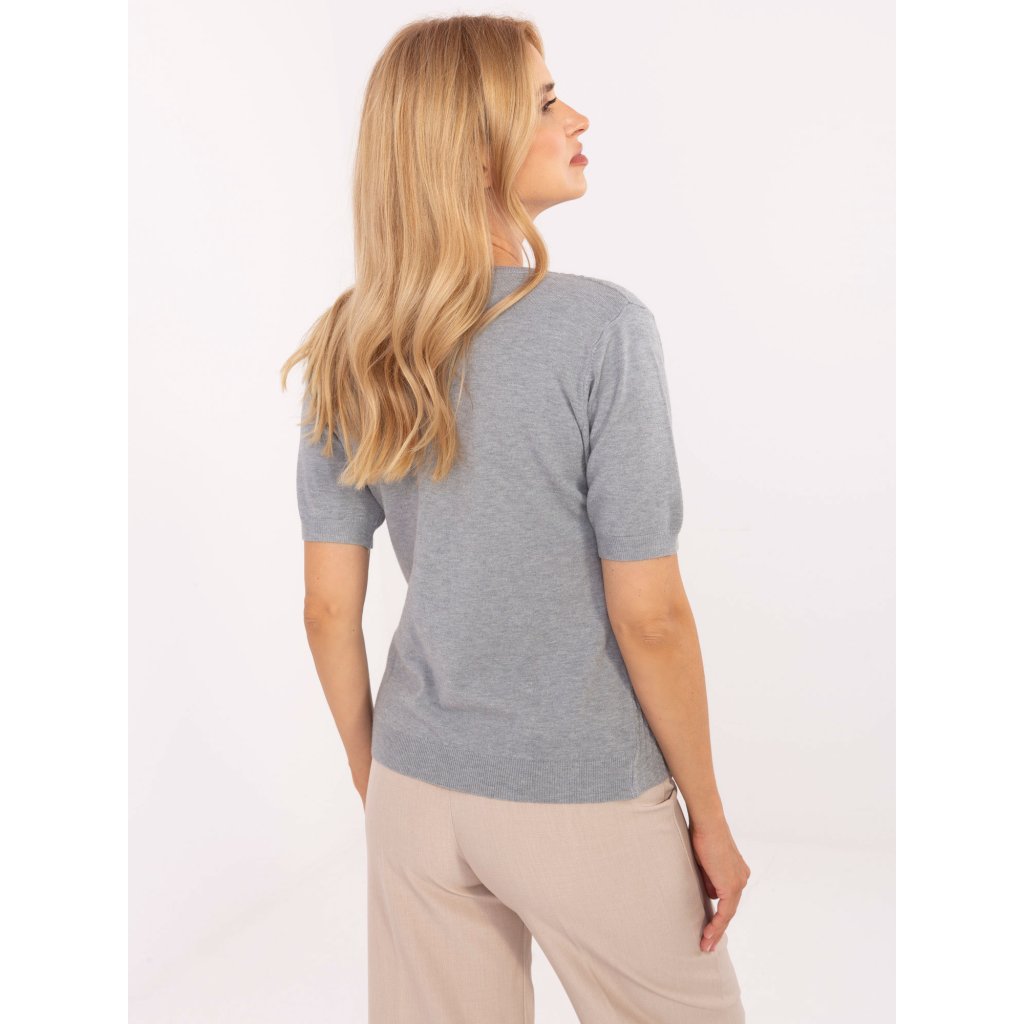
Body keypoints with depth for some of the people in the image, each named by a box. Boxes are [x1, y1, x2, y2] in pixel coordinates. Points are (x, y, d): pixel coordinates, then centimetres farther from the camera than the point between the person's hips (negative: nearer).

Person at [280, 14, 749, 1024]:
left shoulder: (348, 352, -4)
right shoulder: (602, 329, -19)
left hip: (417, 794, 5)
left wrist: (375, 784, 13)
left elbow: (329, 611, 0)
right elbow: (649, 617, -17)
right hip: (585, 800, -4)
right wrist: (710, 817, -4)